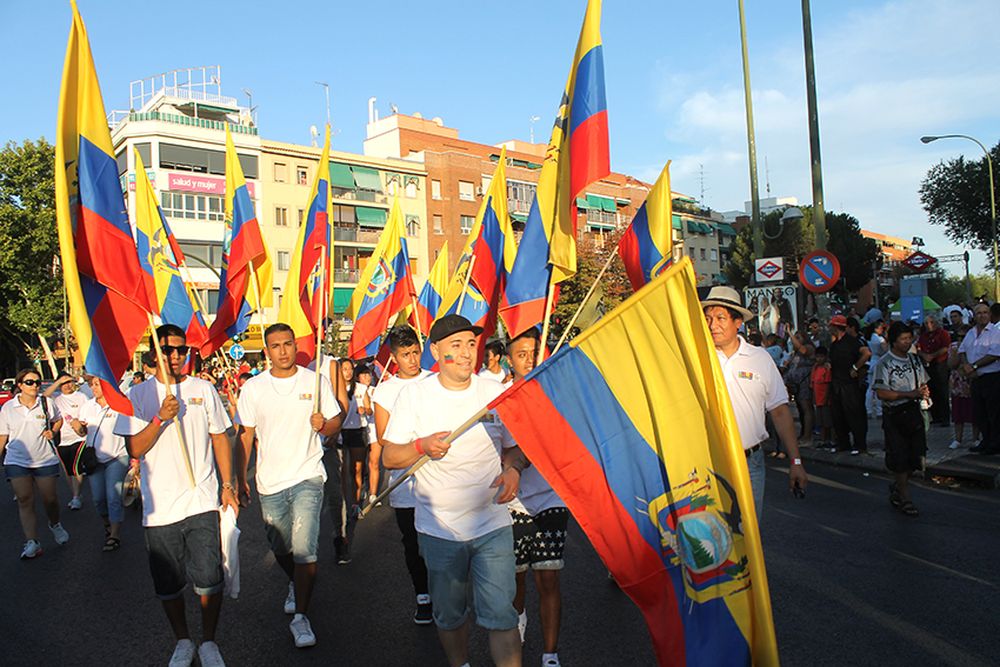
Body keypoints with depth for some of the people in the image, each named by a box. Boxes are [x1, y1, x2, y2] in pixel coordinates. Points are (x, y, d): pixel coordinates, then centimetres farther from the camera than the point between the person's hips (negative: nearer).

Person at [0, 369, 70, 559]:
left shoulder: (46, 403, 0)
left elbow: (58, 420, 17)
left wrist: (52, 431, -2)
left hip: (45, 460, 0)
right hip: (16, 461, 0)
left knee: (49, 498, 6)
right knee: (25, 501, -5)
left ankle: (55, 525, 35)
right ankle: (32, 542, -6)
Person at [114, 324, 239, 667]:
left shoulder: (204, 390, 6)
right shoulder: (138, 395, 2)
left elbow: (220, 439, 9)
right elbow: (134, 449, -5)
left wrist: (227, 485, 4)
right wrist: (161, 418, -20)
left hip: (202, 501, 0)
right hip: (159, 507, 0)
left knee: (209, 580, -1)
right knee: (168, 584, 11)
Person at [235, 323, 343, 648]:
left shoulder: (315, 382, -3)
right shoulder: (252, 388, 1)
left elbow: (335, 424, 3)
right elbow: (246, 435, 7)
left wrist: (323, 424, -20)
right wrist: (240, 478, 4)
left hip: (307, 478, -3)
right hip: (269, 482, 3)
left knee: (304, 549, -13)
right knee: (280, 549, 17)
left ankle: (300, 617, -1)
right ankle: (295, 584, 47)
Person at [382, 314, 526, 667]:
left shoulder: (495, 392, 1)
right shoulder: (414, 393, -2)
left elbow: (514, 447, 12)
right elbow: (389, 457, -1)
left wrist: (513, 469, -11)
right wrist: (422, 446, -21)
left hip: (492, 524, 0)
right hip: (439, 528, 0)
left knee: (499, 614, -5)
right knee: (449, 614, 15)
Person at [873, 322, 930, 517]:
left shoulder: (914, 359, 11)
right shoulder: (885, 363, -10)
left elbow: (923, 383, 21)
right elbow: (881, 393, -15)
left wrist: (924, 392, -3)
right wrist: (910, 394, -20)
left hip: (914, 412, 6)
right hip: (894, 414, -6)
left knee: (915, 456, 7)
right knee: (899, 458, -2)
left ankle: (896, 487, 30)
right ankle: (905, 498, 11)